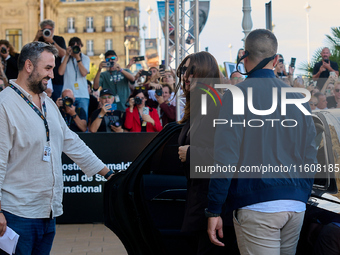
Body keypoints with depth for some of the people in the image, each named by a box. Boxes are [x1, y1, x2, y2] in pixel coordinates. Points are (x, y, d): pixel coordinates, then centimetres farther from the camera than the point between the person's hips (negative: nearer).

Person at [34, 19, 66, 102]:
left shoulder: (59, 39, 8)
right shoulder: (39, 40, 10)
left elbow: (63, 54, -8)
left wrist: (52, 42, -15)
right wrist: (36, 38, -11)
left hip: (57, 79, 0)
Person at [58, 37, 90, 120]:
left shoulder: (85, 58, 11)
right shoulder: (66, 58, 12)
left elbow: (84, 73, -5)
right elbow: (61, 72, -6)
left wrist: (78, 57, -9)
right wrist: (67, 55, -5)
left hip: (83, 95, 0)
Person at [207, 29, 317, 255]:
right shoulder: (299, 97, 10)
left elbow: (225, 157, -11)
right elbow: (310, 157, 14)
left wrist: (214, 211, -7)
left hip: (257, 205, -6)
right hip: (296, 207, 6)